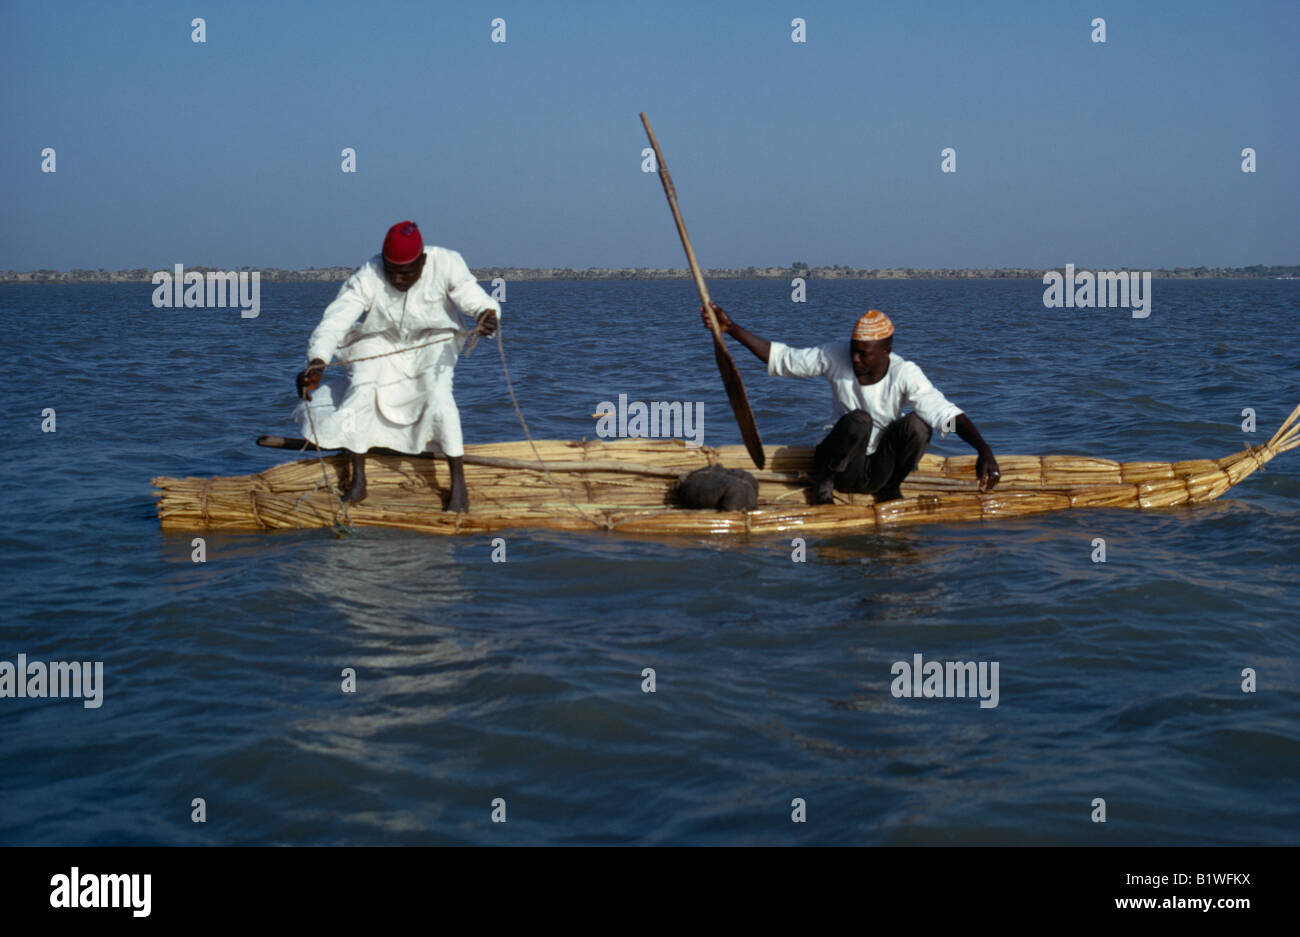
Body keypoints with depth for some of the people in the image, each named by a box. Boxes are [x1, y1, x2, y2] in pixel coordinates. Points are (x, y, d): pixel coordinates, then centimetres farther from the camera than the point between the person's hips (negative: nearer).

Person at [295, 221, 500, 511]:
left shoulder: (445, 265, -28)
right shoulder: (366, 279, -31)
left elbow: (475, 298, -26)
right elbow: (333, 322, -37)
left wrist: (487, 315, -52)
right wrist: (316, 362, -55)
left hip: (432, 339, -1)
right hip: (380, 341, 1)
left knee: (438, 396, -21)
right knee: (361, 392, -16)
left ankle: (458, 485, -12)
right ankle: (358, 482, 0)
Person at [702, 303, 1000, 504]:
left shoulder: (904, 374, -16)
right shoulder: (836, 357, -11)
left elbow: (946, 413, -26)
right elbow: (781, 358, -4)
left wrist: (984, 450, -41)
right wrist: (731, 329, -12)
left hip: (881, 468, 1)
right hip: (843, 466, -1)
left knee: (917, 425, -27)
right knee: (859, 420, -32)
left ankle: (890, 488, -1)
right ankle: (824, 480, -6)